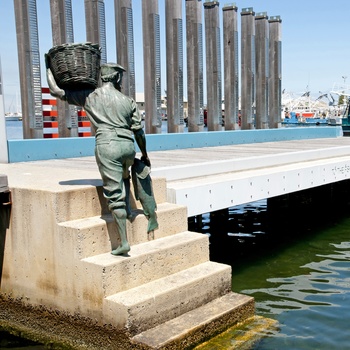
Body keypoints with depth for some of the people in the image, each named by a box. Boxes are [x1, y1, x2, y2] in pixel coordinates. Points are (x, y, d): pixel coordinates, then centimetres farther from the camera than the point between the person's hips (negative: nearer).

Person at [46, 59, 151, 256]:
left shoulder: (89, 96, 7)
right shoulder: (128, 101, 12)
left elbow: (56, 91, 9)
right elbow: (139, 132, 12)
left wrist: (49, 67, 25)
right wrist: (145, 155, 25)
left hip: (107, 146, -3)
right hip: (128, 146, 3)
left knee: (114, 195, -2)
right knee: (124, 175, 38)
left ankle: (124, 242, -2)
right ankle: (127, 208, 27)